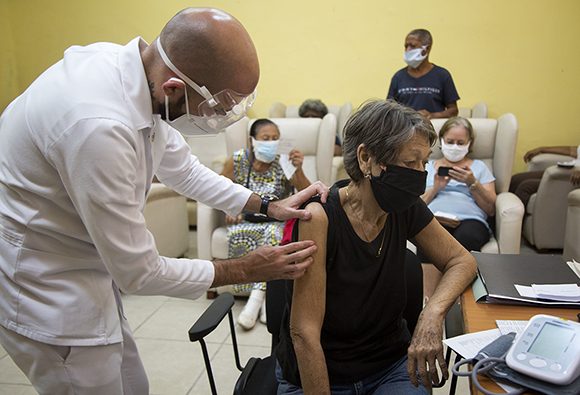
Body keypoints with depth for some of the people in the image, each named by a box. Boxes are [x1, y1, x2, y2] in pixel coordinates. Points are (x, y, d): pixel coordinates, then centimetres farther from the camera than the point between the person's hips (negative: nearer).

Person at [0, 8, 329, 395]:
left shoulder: (133, 64, -8)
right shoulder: (99, 126, -35)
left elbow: (180, 166, 9)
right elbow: (138, 273, -24)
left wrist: (266, 206, 3)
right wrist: (246, 270, -12)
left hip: (88, 268, 8)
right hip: (44, 288, -8)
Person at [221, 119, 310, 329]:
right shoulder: (237, 161, -7)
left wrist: (298, 170, -32)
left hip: (276, 221, -1)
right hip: (244, 220, 1)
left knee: (273, 235, -34)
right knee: (237, 236, -31)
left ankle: (256, 296, -23)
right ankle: (264, 296, -20)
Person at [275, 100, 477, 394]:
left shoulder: (405, 209, -8)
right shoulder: (319, 217, -25)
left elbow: (462, 260, 4)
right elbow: (303, 332, -23)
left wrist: (433, 313, -15)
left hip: (390, 363, 4)